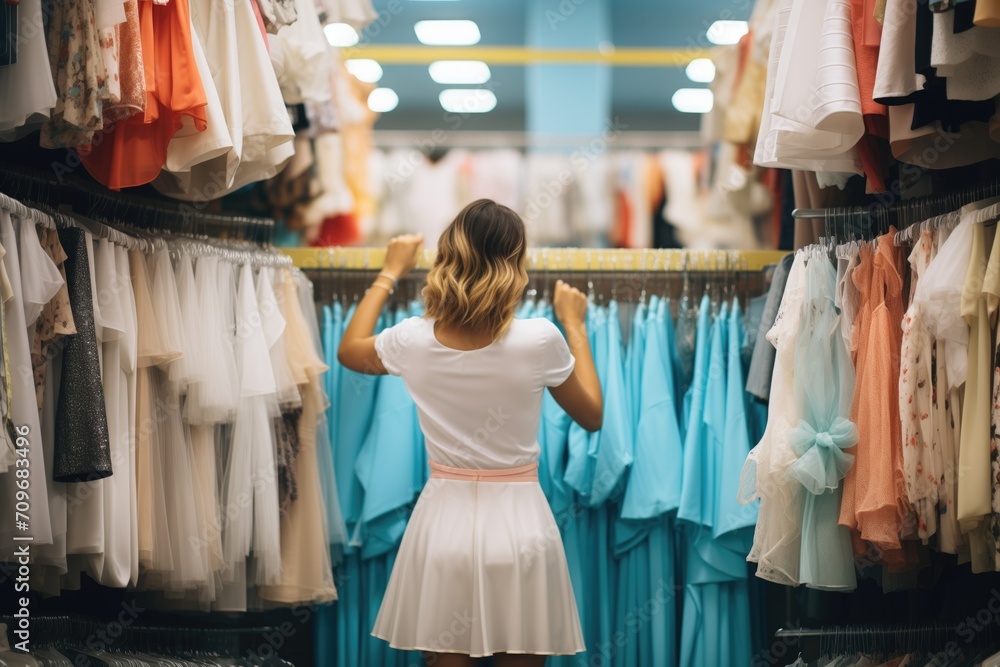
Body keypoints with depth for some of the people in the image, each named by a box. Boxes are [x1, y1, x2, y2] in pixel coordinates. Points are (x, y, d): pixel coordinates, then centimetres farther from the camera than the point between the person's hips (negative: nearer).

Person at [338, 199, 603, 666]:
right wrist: (575, 326, 14)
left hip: (445, 525, 2)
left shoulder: (413, 340, -6)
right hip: (519, 526, -2)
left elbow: (349, 350, 18)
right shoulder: (539, 340, -13)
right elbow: (592, 416, 5)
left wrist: (389, 274, 28)